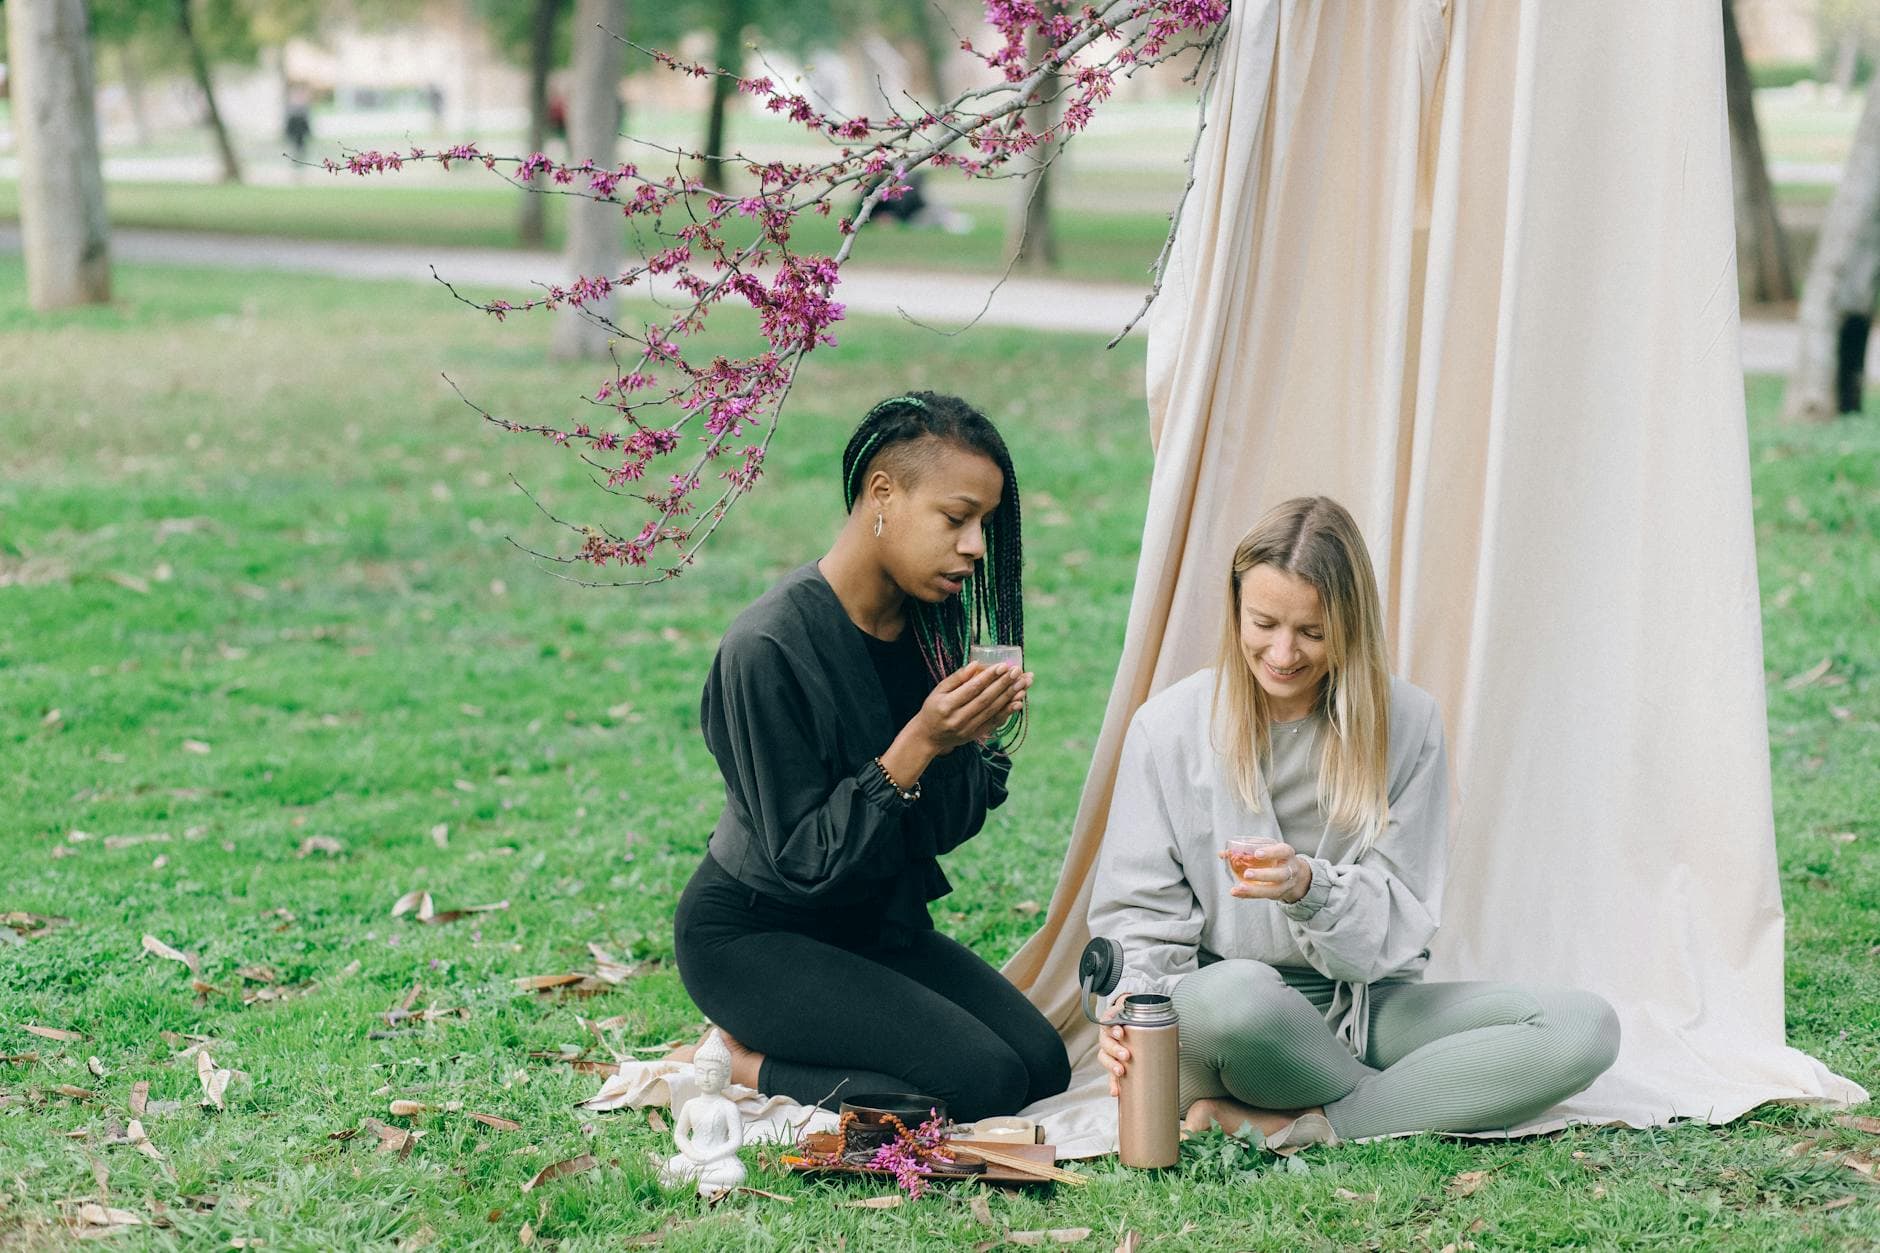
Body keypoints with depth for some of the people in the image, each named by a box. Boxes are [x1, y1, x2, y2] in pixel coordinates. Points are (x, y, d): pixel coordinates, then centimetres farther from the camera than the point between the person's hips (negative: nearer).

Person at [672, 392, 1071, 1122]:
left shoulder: (929, 622, -3)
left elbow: (943, 827, -1)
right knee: (985, 1083, -20)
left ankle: (761, 1058, 6)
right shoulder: (768, 648, -25)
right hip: (753, 934, -8)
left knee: (1043, 1064, -6)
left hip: (875, 919, 8)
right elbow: (805, 861, -22)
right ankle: (742, 1070, -2)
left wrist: (968, 740, -21)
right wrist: (917, 745, -30)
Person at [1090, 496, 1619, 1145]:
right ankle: (1424, 1101, -13)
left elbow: (1400, 923, -5)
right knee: (1234, 992, -40)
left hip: (1366, 1008, 3)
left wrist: (1309, 887, -27)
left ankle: (1300, 1124, -24)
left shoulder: (1405, 724, -1)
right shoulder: (1169, 727, -3)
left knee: (1584, 1025, -20)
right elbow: (1141, 911, -1)